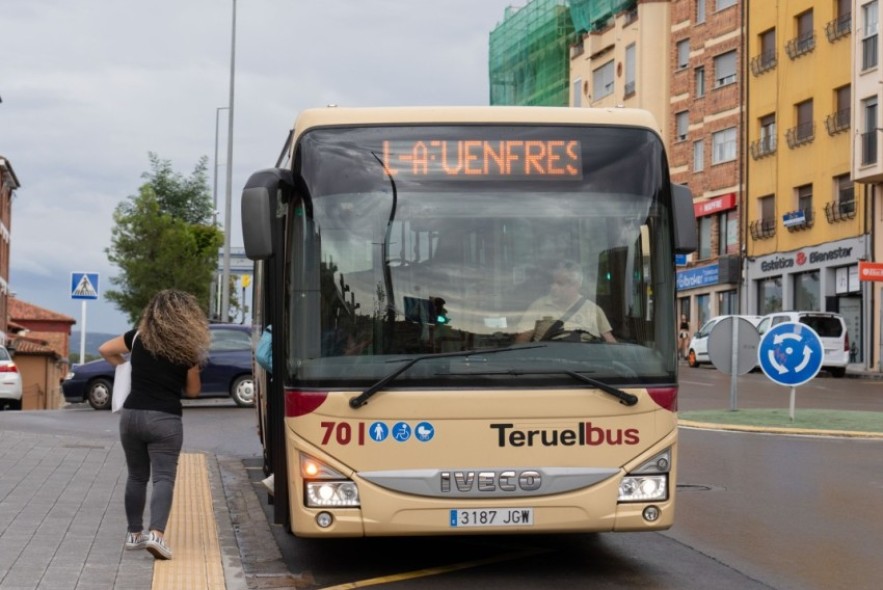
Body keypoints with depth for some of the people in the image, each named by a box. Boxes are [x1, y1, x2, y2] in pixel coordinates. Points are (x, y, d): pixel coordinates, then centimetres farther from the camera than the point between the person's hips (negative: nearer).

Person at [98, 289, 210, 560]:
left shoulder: (138, 338, 3)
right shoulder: (186, 349, -4)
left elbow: (105, 350, 16)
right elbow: (192, 390, 6)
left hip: (131, 414, 4)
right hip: (165, 419, -4)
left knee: (136, 476, 16)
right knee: (164, 478, -5)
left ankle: (134, 533, 21)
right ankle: (156, 533, -22)